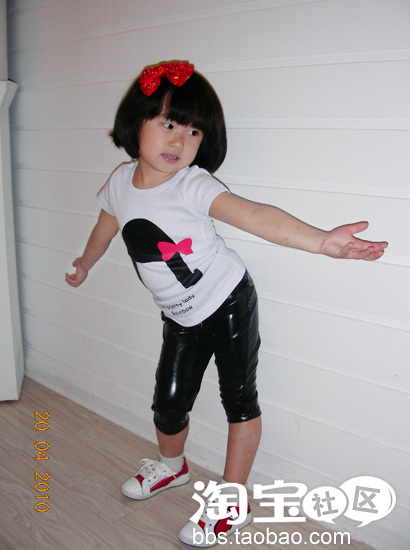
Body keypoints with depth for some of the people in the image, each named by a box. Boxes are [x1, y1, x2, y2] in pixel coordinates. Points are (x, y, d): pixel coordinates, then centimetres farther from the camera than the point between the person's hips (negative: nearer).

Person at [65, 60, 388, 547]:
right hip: (182, 319, 5)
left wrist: (321, 240, -51)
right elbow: (105, 228, 17)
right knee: (167, 404, 8)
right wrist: (83, 265, 34)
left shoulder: (192, 185, -21)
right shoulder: (121, 182, -3)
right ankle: (172, 466, 42)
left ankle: (233, 503, 22)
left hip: (229, 302, -4)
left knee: (239, 399, 3)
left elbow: (255, 215, -37)